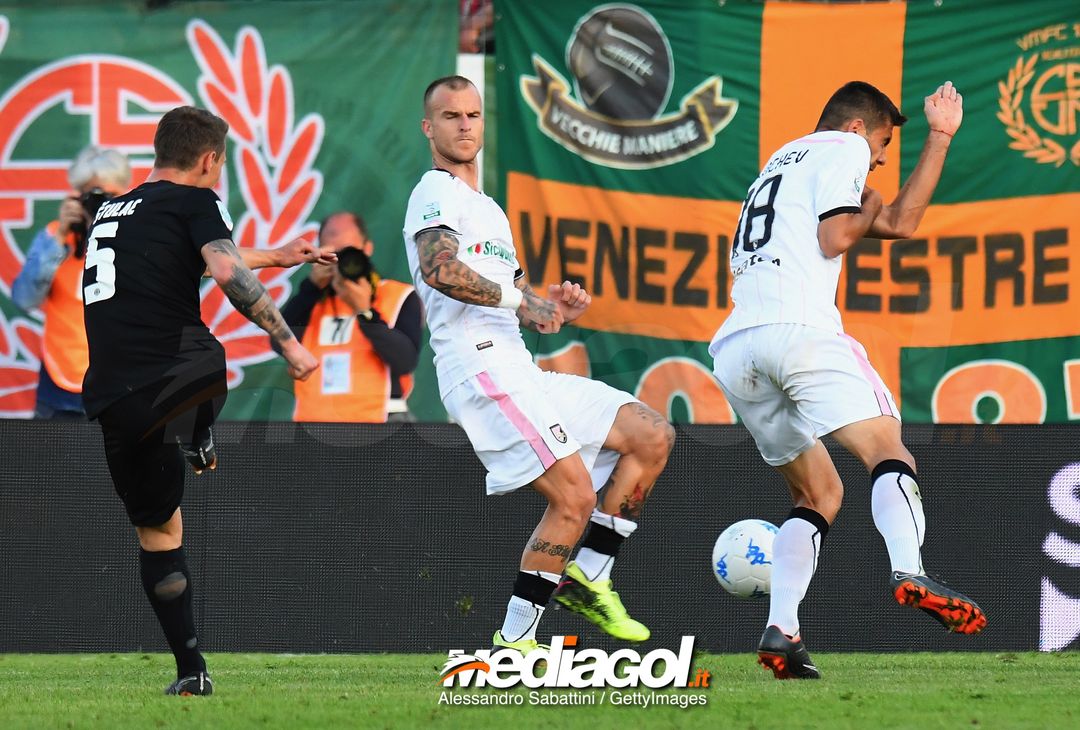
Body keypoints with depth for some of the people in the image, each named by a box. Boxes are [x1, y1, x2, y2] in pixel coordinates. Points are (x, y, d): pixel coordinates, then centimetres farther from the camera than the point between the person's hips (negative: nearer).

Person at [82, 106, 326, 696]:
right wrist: (288, 344, -11)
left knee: (157, 532, 14)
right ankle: (203, 442, 8)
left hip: (111, 398, 6)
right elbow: (228, 274, -13)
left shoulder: (112, 212, 27)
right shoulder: (195, 202, 4)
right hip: (173, 376, -6)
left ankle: (190, 669, 9)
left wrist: (274, 256, 51)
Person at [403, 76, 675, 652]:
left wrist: (555, 308, 7)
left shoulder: (488, 211, 29)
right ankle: (513, 641, -12)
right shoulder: (437, 195, -1)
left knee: (652, 436, 6)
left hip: (519, 372, 10)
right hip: (481, 368, -10)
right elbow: (439, 270, -22)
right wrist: (516, 298, -18)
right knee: (574, 495, -19)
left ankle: (586, 577, 4)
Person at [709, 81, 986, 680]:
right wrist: (865, 215, 17)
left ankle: (781, 628, -6)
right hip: (800, 331, -8)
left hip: (733, 349, 8)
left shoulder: (782, 161, 35)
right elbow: (834, 238, -5)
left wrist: (940, 136, 36)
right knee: (887, 450, -12)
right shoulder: (842, 148, 10)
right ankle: (908, 571, -40)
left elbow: (899, 223, 32)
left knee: (820, 494, 13)